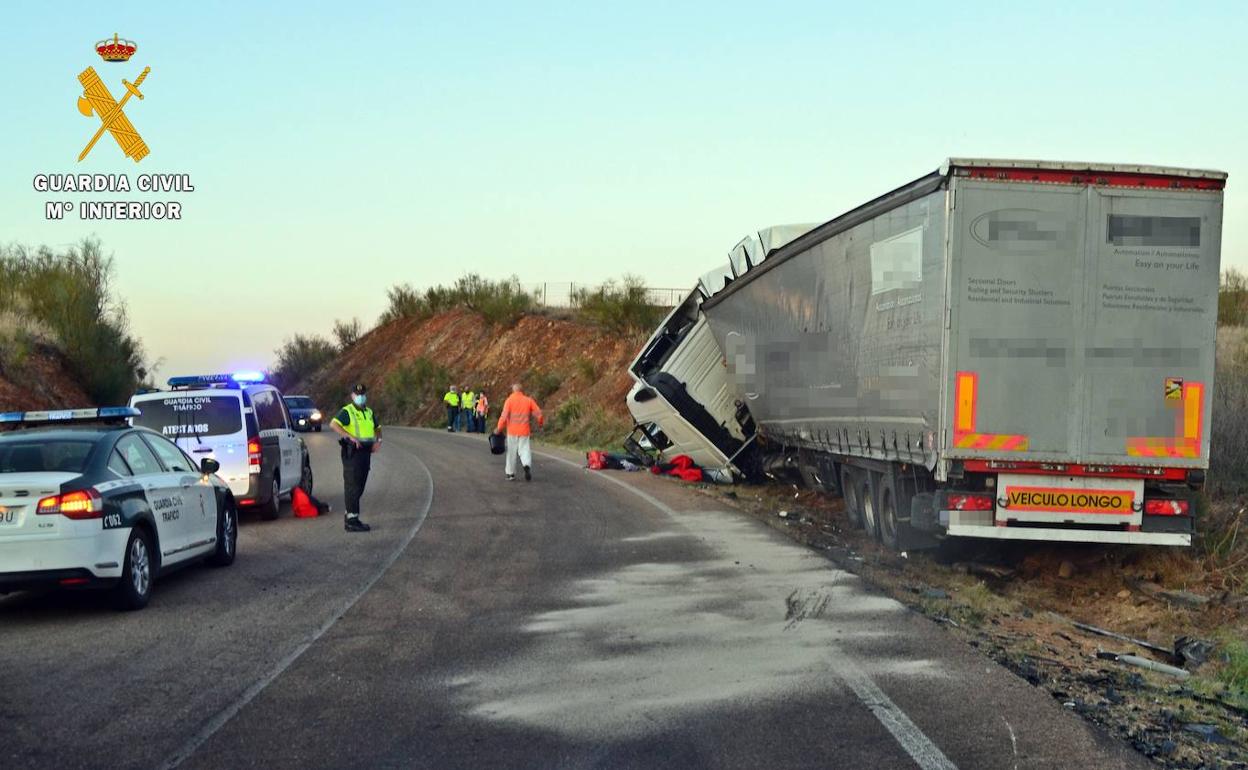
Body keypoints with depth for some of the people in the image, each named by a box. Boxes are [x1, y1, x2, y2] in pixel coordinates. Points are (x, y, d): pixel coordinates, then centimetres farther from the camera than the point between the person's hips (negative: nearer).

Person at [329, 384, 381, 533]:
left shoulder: (369, 413, 17)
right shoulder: (346, 412, -6)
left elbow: (377, 428, 29)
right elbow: (333, 424, -21)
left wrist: (378, 440, 8)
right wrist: (350, 436, -29)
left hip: (366, 452, 8)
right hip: (352, 452, -8)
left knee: (359, 487, 12)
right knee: (352, 486, -8)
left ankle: (350, 516, 22)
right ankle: (352, 520, -9)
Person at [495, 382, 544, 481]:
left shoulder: (509, 400, -5)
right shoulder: (528, 400, 2)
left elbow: (504, 416, -12)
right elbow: (538, 413, 2)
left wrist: (499, 429, -5)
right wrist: (541, 423, 21)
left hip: (512, 431, -1)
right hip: (524, 431, 1)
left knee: (511, 452, 10)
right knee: (524, 449, 3)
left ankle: (510, 473, 16)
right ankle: (527, 465, -26)